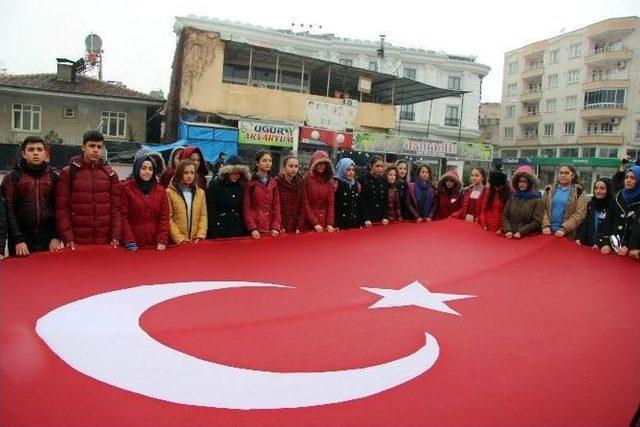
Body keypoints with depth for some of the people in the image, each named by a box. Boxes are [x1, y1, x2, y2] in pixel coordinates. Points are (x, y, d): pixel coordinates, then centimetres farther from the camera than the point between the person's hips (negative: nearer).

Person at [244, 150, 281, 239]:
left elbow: (276, 206, 7)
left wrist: (276, 227, -5)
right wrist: (252, 228, -15)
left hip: (270, 228, 4)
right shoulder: (250, 183, -4)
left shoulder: (273, 183, 10)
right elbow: (246, 207, -6)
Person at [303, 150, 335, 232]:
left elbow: (330, 204, 4)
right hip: (309, 223, -3)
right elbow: (305, 204, -8)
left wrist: (330, 223, -7)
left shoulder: (329, 181, 8)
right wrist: (315, 223, -14)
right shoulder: (306, 179, -5)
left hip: (324, 221, 4)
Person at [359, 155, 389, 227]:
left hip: (380, 218, 5)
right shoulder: (363, 180, -8)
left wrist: (385, 217, -1)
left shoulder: (384, 181, 8)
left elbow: (386, 200, 10)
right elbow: (361, 201, -12)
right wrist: (366, 219, -18)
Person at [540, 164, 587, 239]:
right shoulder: (549, 189, 9)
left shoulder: (578, 192, 0)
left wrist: (564, 229, -17)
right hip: (549, 231, 3)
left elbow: (579, 215, -8)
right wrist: (545, 225, -12)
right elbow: (543, 208, 2)